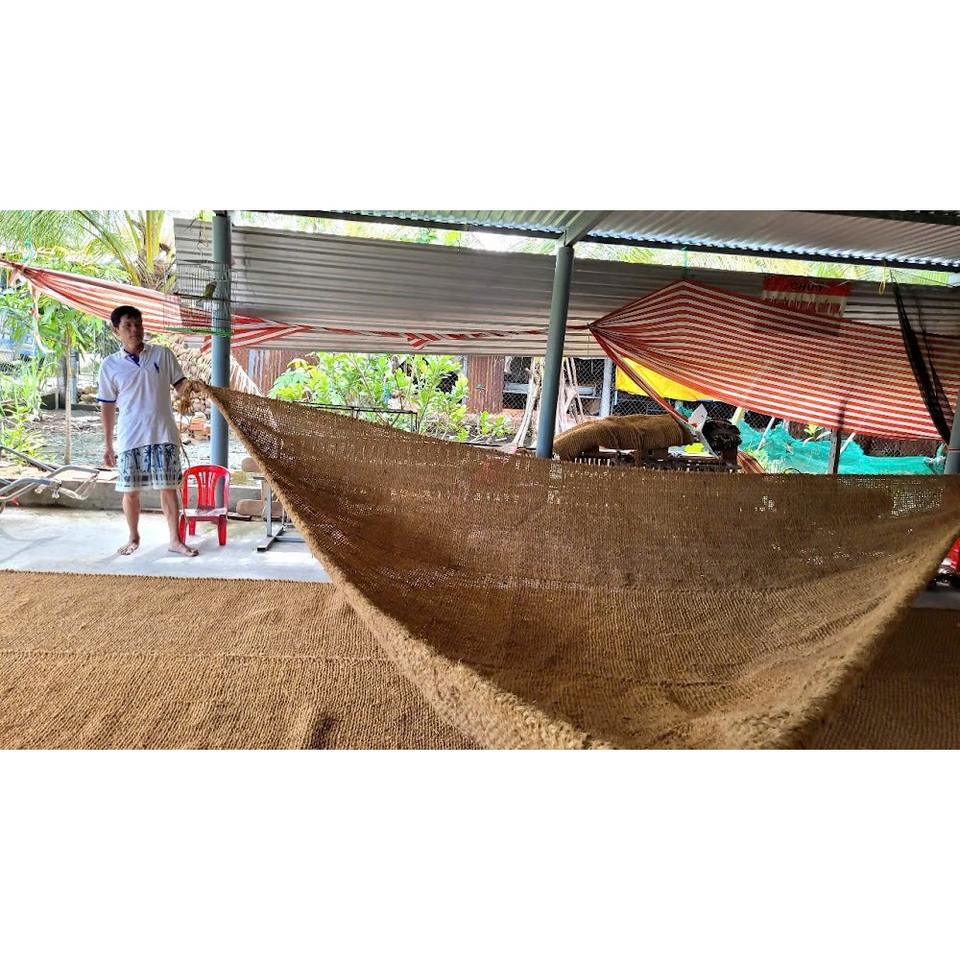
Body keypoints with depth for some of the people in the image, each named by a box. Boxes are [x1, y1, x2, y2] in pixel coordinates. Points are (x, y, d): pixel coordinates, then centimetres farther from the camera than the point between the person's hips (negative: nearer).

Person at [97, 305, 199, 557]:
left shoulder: (163, 354, 3)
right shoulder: (110, 365, 4)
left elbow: (179, 386, 5)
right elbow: (107, 407, 8)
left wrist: (188, 386, -21)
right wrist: (108, 445, 8)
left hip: (163, 435, 0)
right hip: (130, 439, 1)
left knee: (169, 488, 2)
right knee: (130, 491, 7)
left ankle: (175, 540, 11)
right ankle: (134, 538, 26)